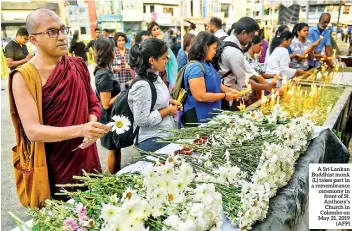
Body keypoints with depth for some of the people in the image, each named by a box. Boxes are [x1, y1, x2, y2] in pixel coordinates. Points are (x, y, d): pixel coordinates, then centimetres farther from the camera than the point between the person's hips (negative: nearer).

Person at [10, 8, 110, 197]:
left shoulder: (78, 66, 1)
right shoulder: (24, 77, -14)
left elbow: (93, 103, 9)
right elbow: (32, 130, -20)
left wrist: (91, 128, -12)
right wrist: (80, 130, -33)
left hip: (86, 159, 4)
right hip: (52, 167, -4)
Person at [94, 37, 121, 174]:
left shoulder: (101, 71, 4)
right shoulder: (105, 75, -23)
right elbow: (106, 104, -25)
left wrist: (123, 90, 8)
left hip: (111, 116, 9)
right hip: (110, 118, -9)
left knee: (115, 149, 19)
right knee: (113, 150, 6)